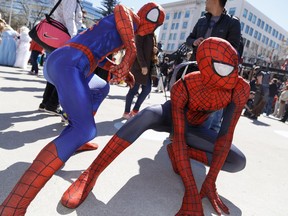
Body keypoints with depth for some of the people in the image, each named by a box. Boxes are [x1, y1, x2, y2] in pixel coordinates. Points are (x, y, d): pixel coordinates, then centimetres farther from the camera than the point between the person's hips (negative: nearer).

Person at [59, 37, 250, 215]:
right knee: (147, 115, -41)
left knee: (239, 162, -14)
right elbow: (179, 138, -39)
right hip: (170, 116, -3)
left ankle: (180, 152, -6)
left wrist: (210, 182, -30)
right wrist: (191, 190, -43)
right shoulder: (182, 88, -37)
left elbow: (226, 136, -27)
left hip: (193, 127, 4)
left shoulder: (241, 89, -29)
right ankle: (91, 174, -34)